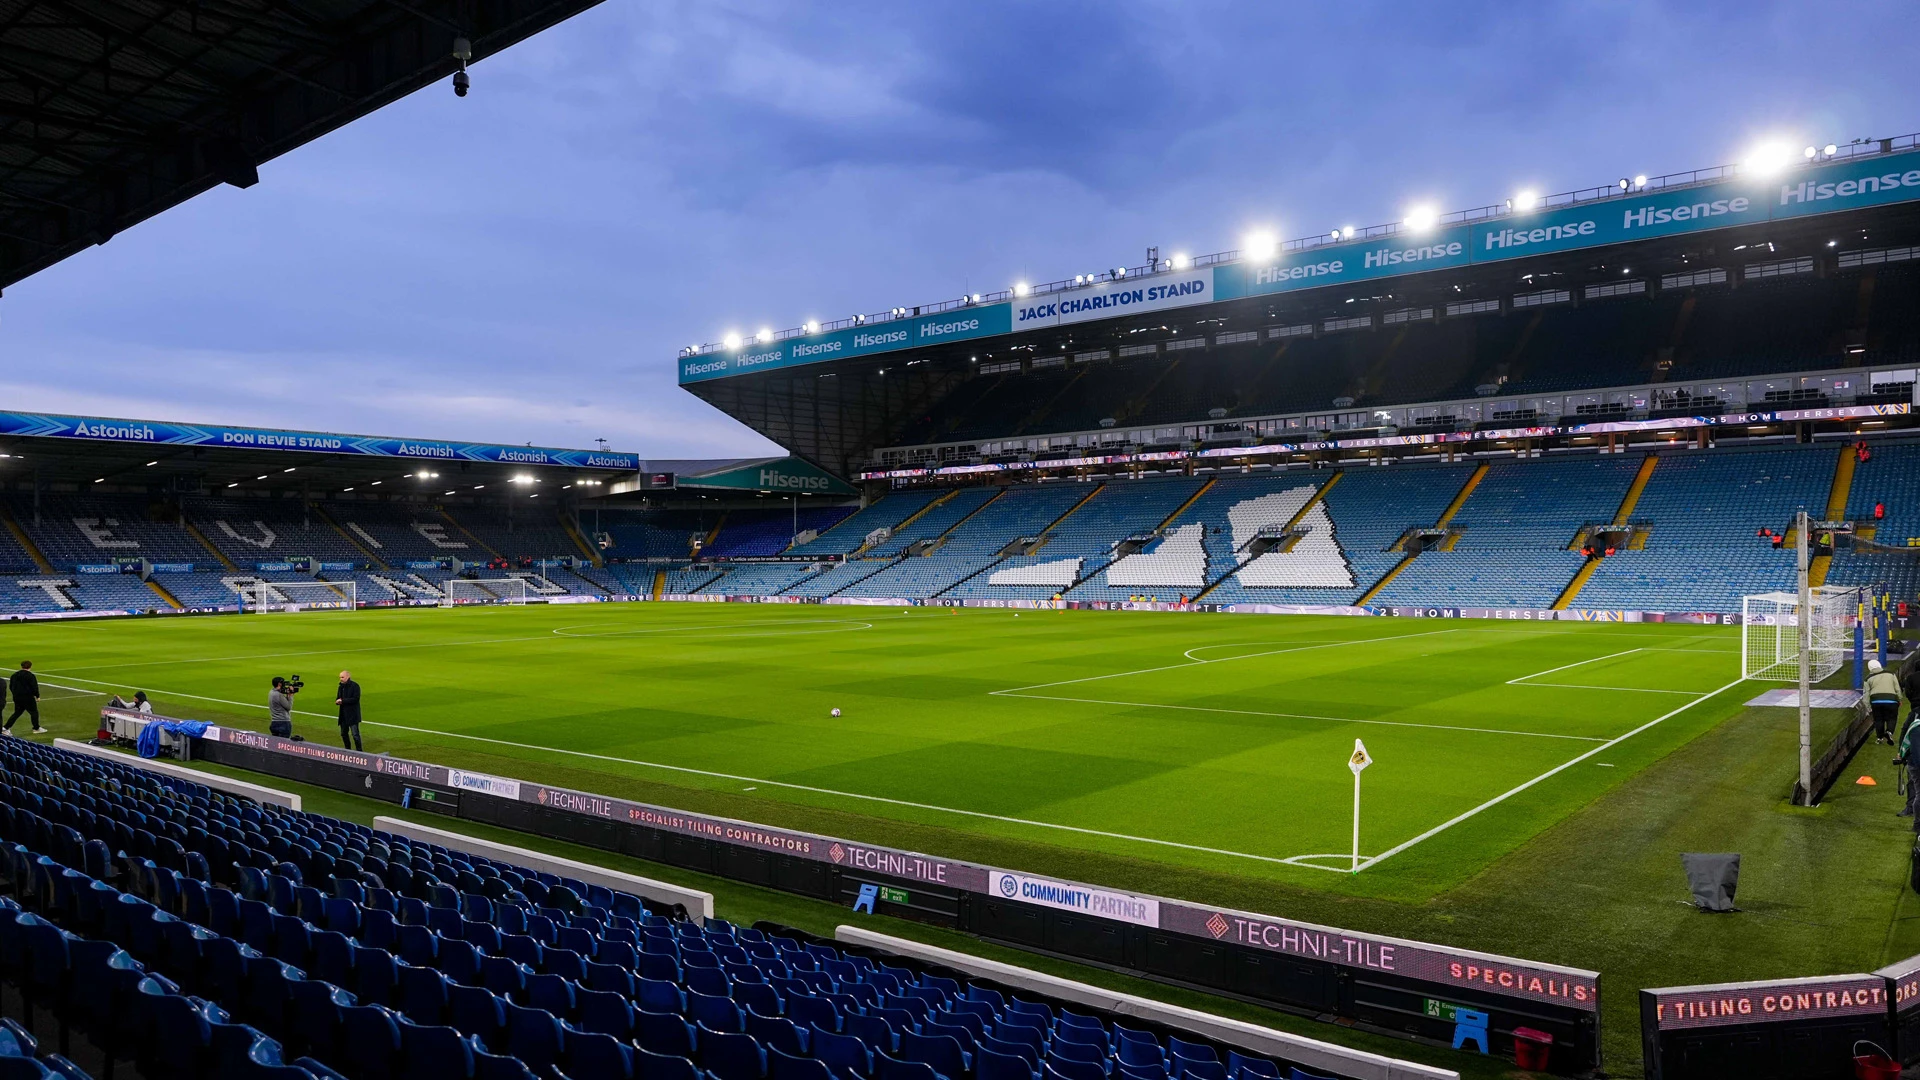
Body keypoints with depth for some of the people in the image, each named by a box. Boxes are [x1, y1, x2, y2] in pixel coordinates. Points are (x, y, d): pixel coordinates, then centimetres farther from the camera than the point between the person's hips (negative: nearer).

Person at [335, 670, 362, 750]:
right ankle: (348, 750, 28)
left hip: (353, 714, -8)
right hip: (343, 714, 8)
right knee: (343, 733, 14)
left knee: (355, 734, -7)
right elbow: (339, 698, 20)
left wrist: (343, 701, -21)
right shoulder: (341, 686, 12)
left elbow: (355, 699, -19)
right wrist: (337, 701, -4)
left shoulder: (354, 686, -11)